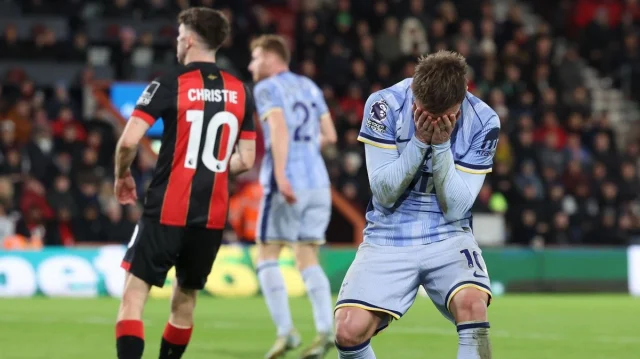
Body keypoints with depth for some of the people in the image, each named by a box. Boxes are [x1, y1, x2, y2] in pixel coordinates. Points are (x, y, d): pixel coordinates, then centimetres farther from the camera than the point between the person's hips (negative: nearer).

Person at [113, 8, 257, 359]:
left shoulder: (169, 85, -7)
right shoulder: (240, 92, 7)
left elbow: (129, 140, -14)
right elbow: (245, 160, 8)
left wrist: (122, 175, 4)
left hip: (166, 212, -4)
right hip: (212, 217, 5)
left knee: (134, 295, -4)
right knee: (184, 301, 18)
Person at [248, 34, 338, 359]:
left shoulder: (267, 89, -2)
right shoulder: (309, 87, 18)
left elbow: (279, 129, -18)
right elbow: (329, 136, 17)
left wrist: (280, 174, -25)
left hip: (287, 183, -6)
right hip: (318, 182, 6)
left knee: (267, 257, 3)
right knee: (307, 259, 8)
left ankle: (285, 332, -8)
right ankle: (325, 330, -8)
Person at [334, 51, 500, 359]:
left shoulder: (482, 121, -9)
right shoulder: (385, 105, -11)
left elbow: (455, 208, -10)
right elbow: (384, 192, -11)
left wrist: (441, 145, -21)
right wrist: (419, 142, -22)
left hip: (447, 237, 0)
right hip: (388, 238, 0)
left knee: (471, 304, -32)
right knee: (349, 331, -20)